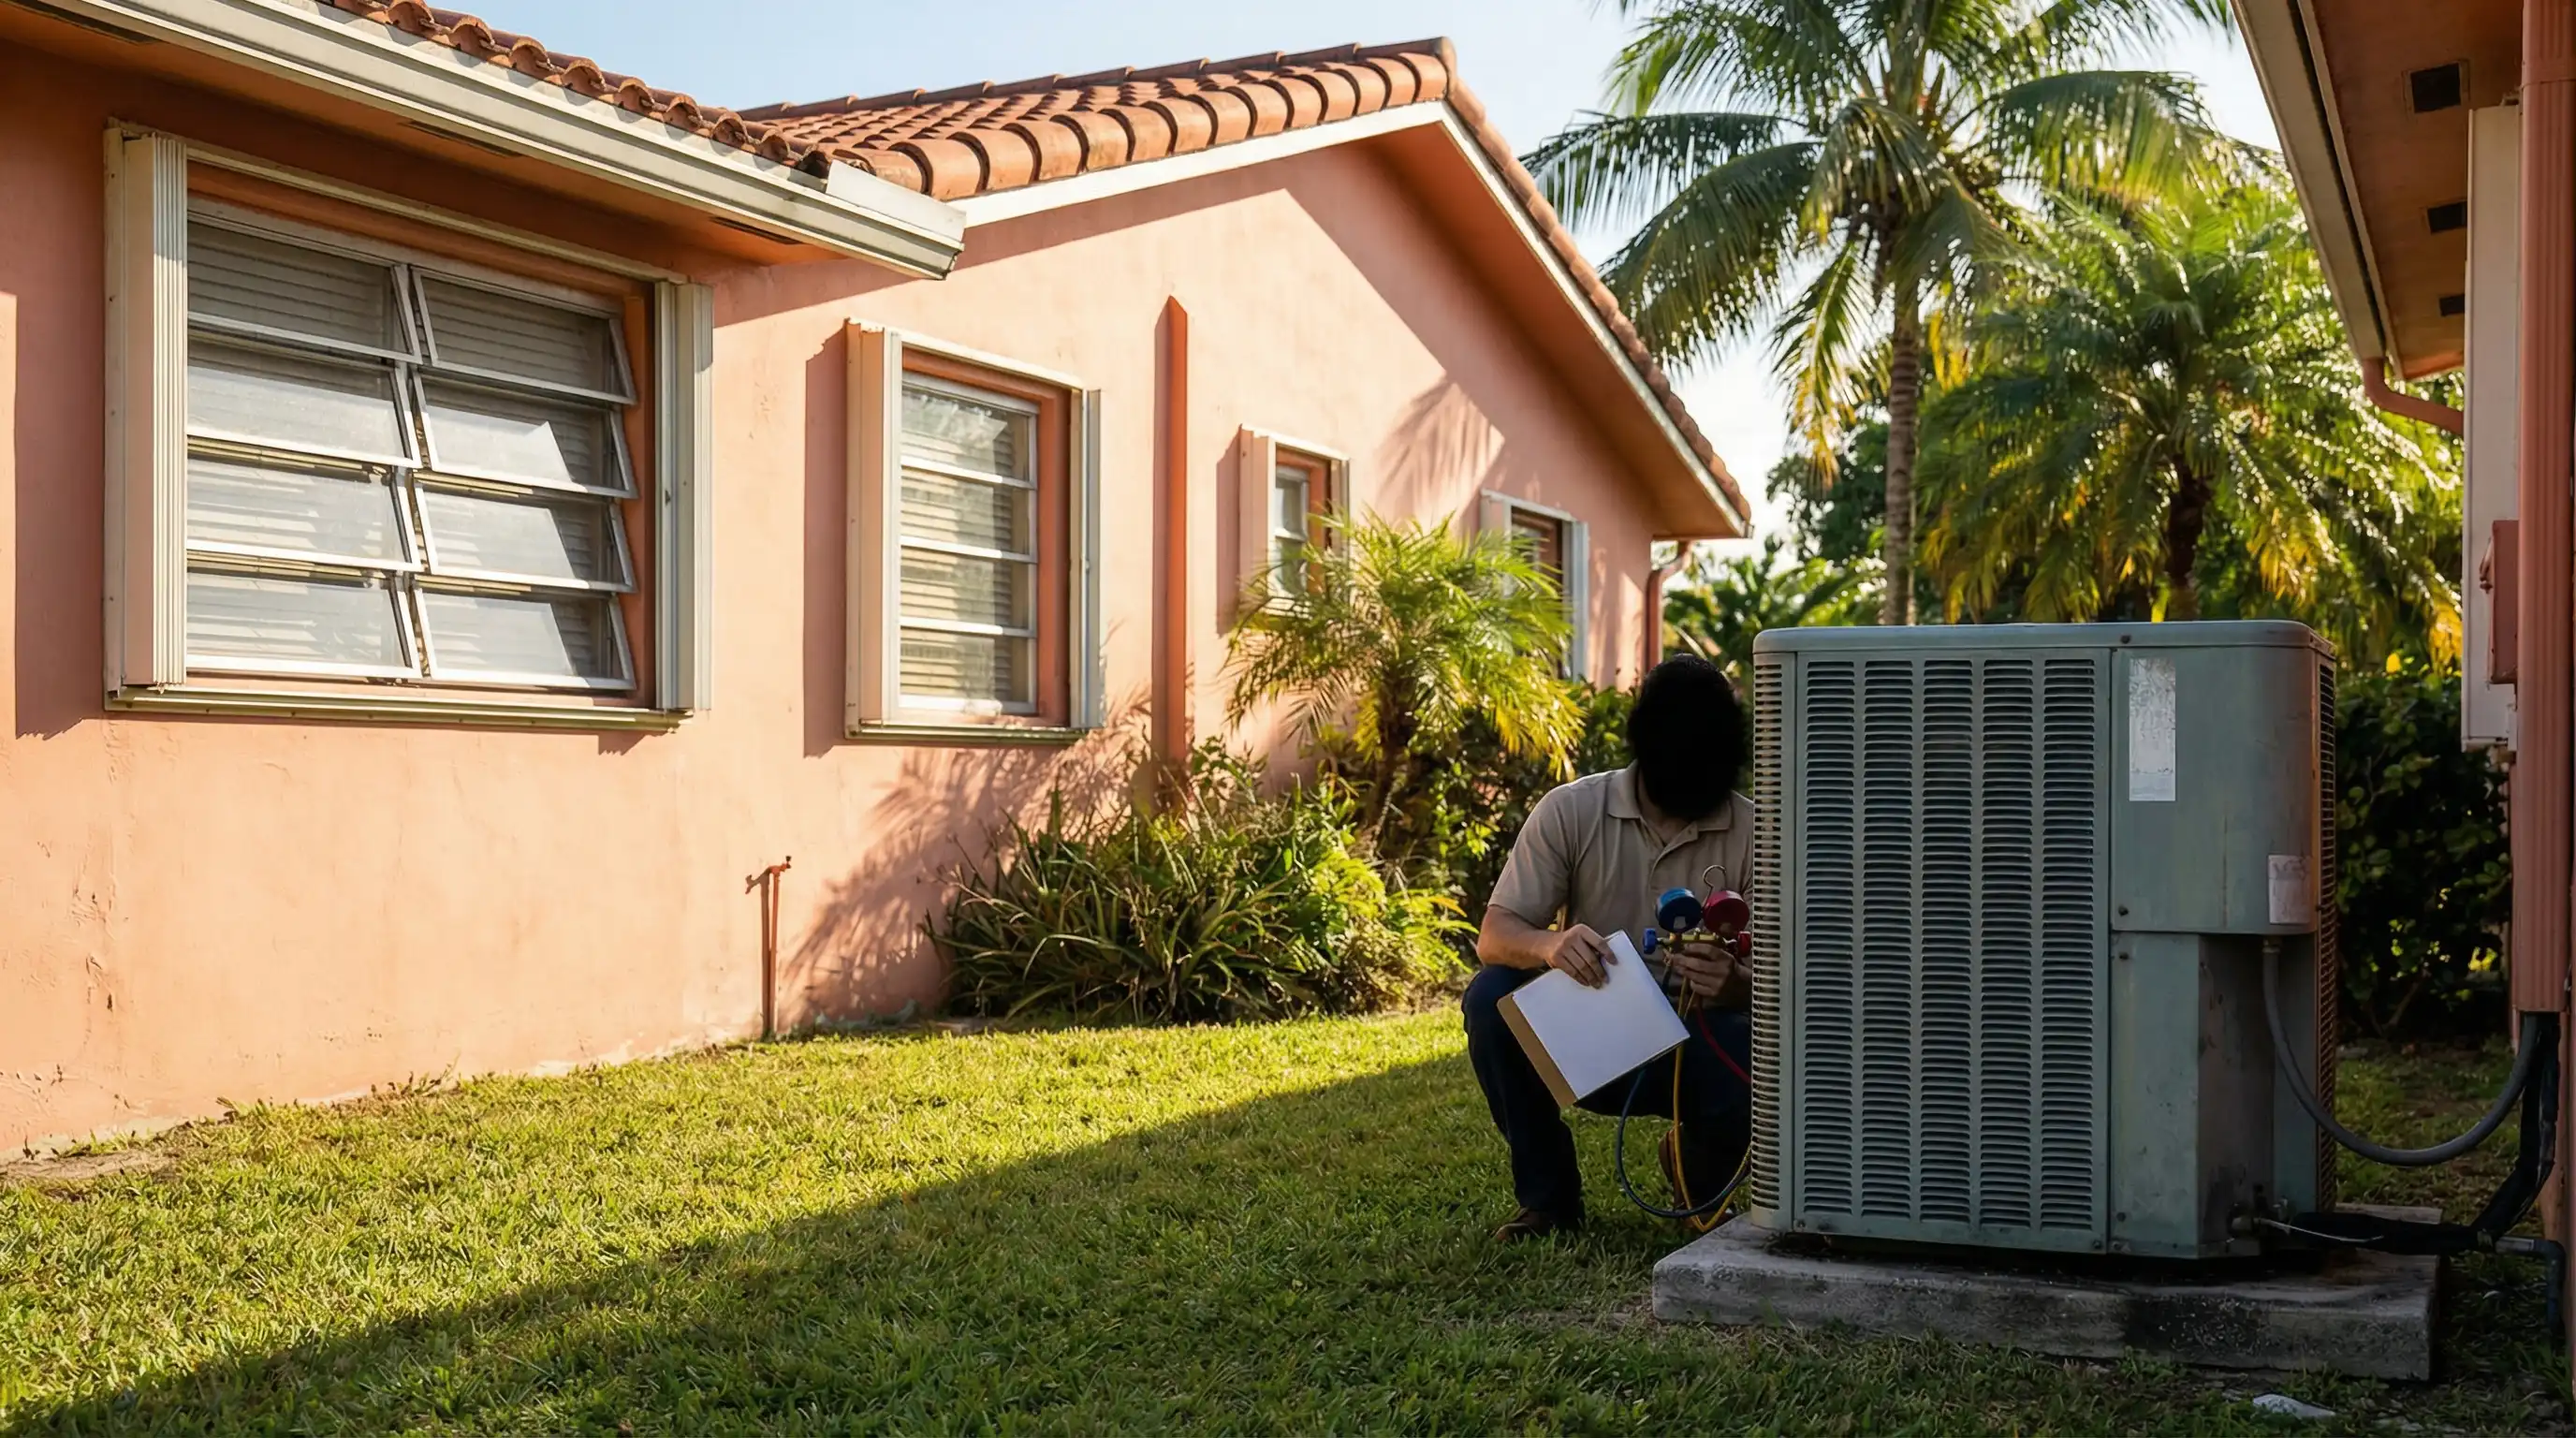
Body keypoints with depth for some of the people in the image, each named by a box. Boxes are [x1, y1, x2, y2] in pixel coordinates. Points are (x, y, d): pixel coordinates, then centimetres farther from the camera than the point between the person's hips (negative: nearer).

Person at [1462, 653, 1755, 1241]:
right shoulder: (1570, 811, -9)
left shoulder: (1755, 834, -9)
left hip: (1690, 1053, -1)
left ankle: (1697, 1175, 6)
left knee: (1752, 1068, -33)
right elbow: (1494, 938, -13)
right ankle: (1549, 1197, -6)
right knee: (1492, 997, -27)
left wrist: (1733, 986, -37)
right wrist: (1549, 945, -38)